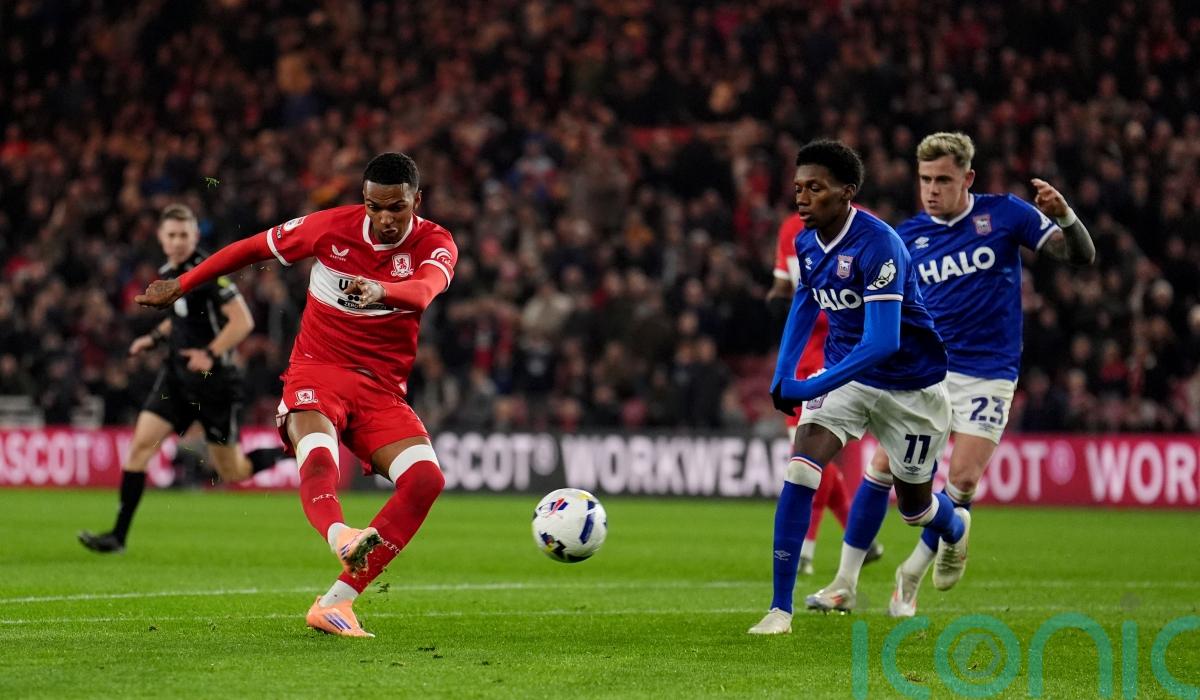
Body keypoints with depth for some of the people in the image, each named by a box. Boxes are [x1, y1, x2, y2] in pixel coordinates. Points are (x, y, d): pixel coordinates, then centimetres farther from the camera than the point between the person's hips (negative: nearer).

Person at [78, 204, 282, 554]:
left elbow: (243, 321, -20)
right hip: (177, 376, 7)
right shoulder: (169, 273, 9)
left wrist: (211, 354, -26)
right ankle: (118, 535, -5)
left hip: (214, 381, -7)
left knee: (233, 474, 1)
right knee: (141, 443, -7)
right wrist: (156, 337, 14)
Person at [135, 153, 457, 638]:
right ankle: (340, 538, -69)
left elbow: (425, 288, -29)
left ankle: (336, 602, -23)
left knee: (426, 478, -24)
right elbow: (253, 248, 12)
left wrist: (381, 289, -52)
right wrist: (180, 287, 19)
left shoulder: (434, 244, -4)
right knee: (319, 455, -35)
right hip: (316, 374, -1)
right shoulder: (332, 226, -1)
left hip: (381, 389, 1)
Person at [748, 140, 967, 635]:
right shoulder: (806, 242, -6)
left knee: (913, 503, 13)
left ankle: (956, 530, 52)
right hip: (844, 372, 5)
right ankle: (780, 609, -16)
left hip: (910, 383, -5)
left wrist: (810, 388, -35)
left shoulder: (878, 244, -29)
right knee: (801, 470, -18)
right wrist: (783, 372, 6)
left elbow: (882, 341, -34)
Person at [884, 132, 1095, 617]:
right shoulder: (906, 237, 3)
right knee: (884, 467, -6)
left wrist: (1064, 214, -24)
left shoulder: (1005, 214, -3)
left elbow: (1081, 256, -5)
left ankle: (912, 575, 9)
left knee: (963, 481, -11)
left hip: (987, 373, -2)